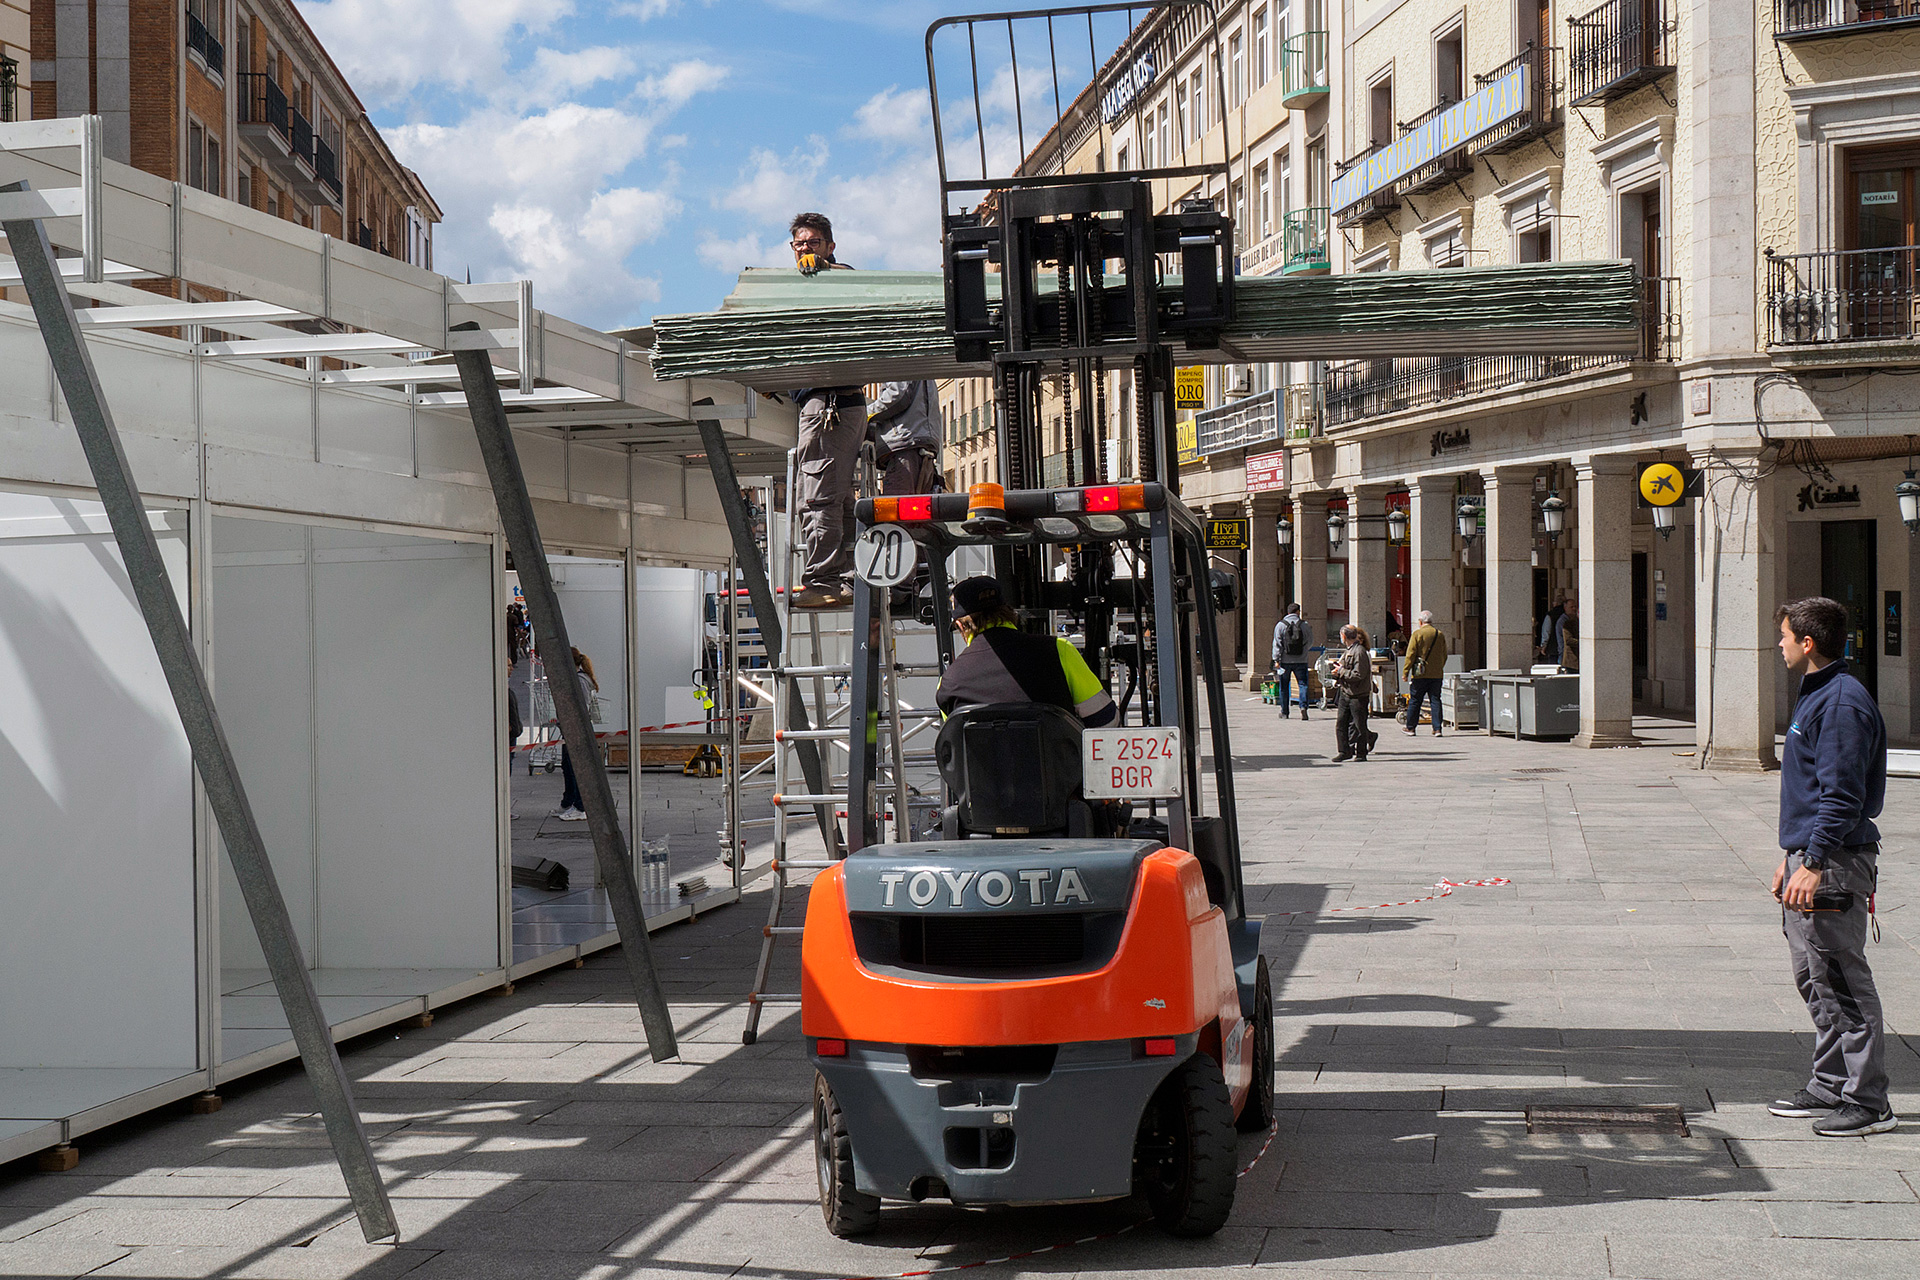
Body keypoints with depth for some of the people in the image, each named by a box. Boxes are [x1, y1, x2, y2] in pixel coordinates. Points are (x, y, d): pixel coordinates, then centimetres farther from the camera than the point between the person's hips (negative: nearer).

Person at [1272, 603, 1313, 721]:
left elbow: (1277, 644, -4)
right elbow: (1310, 642, 7)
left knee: (1284, 686, 10)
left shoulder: (1281, 625, -1)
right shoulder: (1305, 625, 0)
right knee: (1303, 684, 1)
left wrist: (1276, 659, -2)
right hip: (1301, 661, 0)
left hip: (1285, 661, 0)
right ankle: (1303, 706, -19)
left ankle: (1284, 712, 16)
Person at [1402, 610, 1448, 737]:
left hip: (1420, 674, -3)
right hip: (1436, 674, 3)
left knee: (1414, 701, 7)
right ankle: (1437, 729, 1)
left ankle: (1411, 728, 13)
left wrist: (1406, 672, -4)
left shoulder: (1417, 634, -7)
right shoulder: (1440, 635, 6)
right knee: (1435, 701, 5)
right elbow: (1444, 655, 12)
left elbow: (1410, 655, -9)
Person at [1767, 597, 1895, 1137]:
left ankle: (1868, 1102, -1)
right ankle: (1830, 1087, 24)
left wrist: (1814, 863, -24)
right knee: (1815, 980, 15)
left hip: (1835, 865, -10)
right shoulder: (1815, 696, 16)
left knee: (1843, 983, -6)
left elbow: (1842, 796, -22)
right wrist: (1792, 856, 24)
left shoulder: (1843, 703, -16)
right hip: (1809, 856, 10)